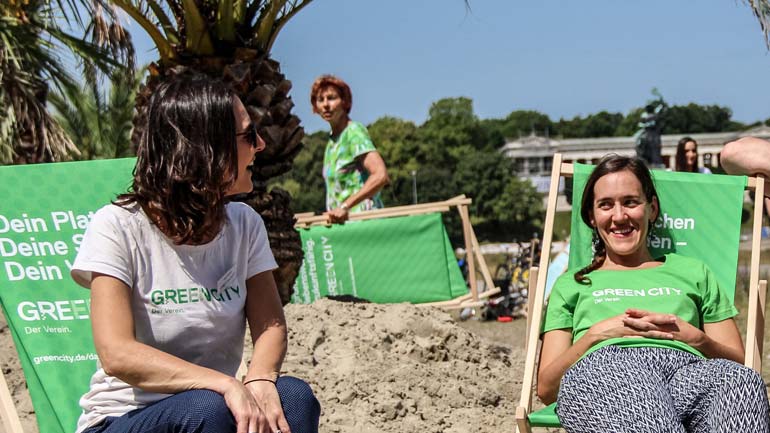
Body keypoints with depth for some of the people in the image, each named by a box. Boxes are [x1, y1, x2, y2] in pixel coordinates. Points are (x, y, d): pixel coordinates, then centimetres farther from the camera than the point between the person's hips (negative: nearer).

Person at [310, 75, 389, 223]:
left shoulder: (354, 132, -9)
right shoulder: (332, 140, 14)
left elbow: (381, 175, -22)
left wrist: (344, 206, -24)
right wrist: (331, 213, 8)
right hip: (342, 222, 7)